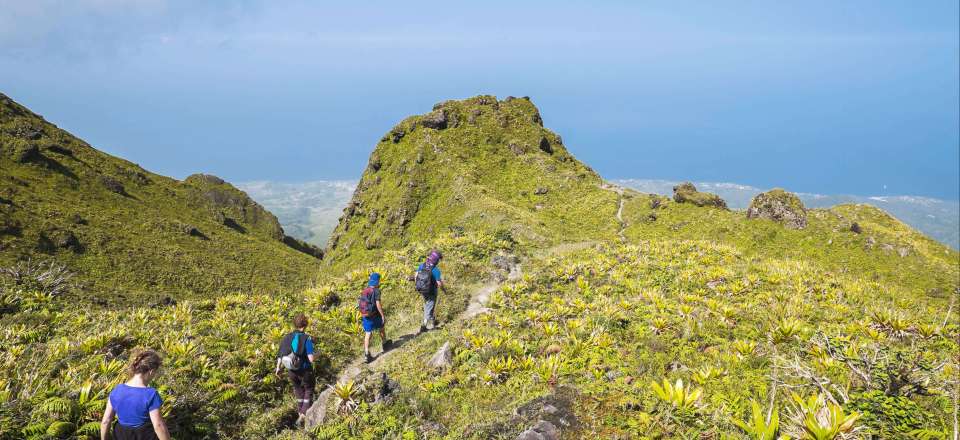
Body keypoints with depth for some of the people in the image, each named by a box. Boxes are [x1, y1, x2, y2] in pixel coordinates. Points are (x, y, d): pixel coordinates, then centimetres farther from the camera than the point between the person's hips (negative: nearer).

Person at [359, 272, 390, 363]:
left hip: (365, 316, 5)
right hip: (375, 315, -5)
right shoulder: (376, 291, -15)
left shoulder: (364, 291, 6)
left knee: (367, 334, 6)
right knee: (381, 328, 21)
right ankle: (384, 344, 40)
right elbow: (378, 304, -21)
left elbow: (358, 302, 11)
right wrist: (383, 316, -16)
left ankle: (366, 353, 0)